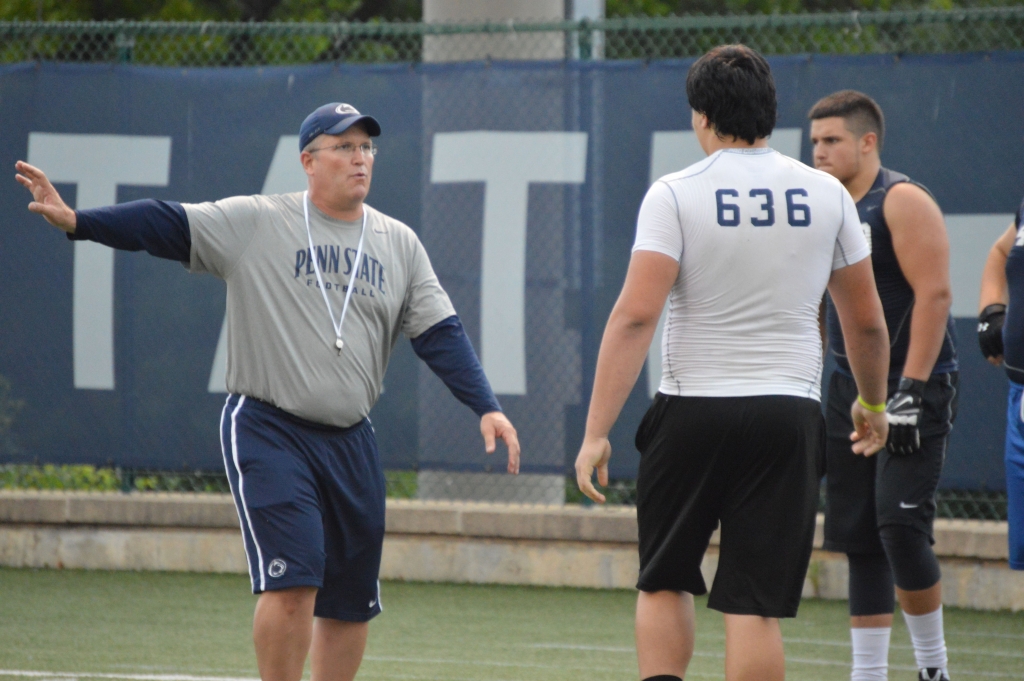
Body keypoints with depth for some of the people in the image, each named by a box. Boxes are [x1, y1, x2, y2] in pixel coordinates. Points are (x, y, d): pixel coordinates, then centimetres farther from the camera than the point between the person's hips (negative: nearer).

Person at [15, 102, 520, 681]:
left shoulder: (399, 243, 9)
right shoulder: (254, 223, -2)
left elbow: (440, 333, 7)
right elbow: (166, 225, -9)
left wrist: (486, 407, -5)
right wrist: (76, 221, -22)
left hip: (352, 441, 5)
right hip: (269, 431, -5)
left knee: (352, 600, 8)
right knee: (292, 579, -17)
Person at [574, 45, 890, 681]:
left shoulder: (675, 194, -6)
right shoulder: (826, 194, 4)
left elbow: (636, 314, -14)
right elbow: (867, 322, 12)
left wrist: (597, 431, -14)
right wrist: (872, 403, 30)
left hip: (691, 414, -1)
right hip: (789, 415, 2)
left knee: (664, 584, 14)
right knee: (755, 605, 1)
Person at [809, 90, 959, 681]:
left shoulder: (903, 201, -10)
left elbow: (934, 293, -17)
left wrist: (912, 390, -22)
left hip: (915, 389, -8)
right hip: (851, 390, 8)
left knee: (901, 526, -15)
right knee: (859, 538, 5)